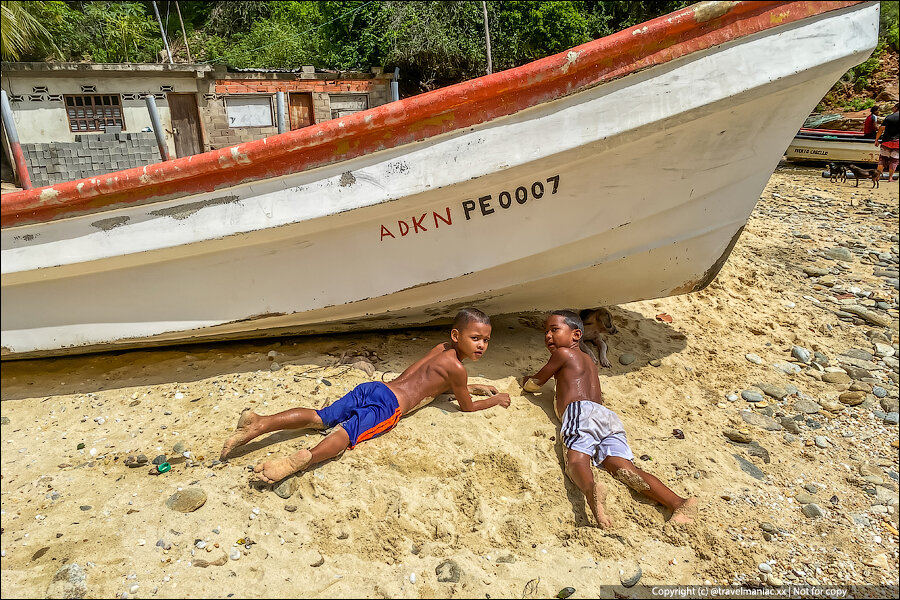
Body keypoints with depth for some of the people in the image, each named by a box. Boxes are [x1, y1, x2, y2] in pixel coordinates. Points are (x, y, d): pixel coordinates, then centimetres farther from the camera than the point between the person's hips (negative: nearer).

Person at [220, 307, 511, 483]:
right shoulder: (456, 368, -2)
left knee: (319, 418, -1)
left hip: (371, 387, 7)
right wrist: (494, 400, 26)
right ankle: (302, 458, -51)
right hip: (388, 405, -7)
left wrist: (472, 387, 43)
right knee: (347, 433, -27)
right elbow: (467, 407, 10)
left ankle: (259, 423, -13)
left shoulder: (441, 348, 24)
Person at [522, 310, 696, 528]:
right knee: (625, 468, -13)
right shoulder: (588, 360, 37)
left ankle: (591, 489, -64)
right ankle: (678, 502, -35)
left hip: (581, 411, -7)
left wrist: (527, 379, 47)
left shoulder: (563, 353, 16)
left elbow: (532, 385, 22)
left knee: (576, 461, -29)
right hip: (607, 414, 7)